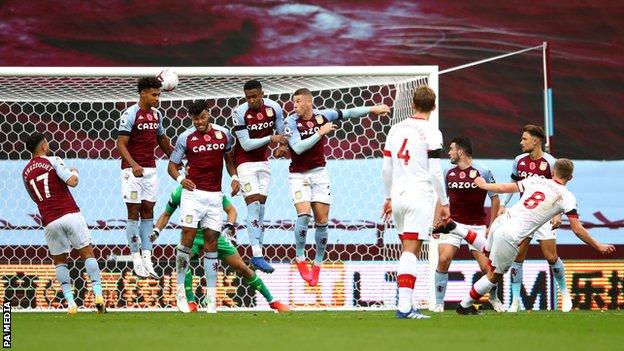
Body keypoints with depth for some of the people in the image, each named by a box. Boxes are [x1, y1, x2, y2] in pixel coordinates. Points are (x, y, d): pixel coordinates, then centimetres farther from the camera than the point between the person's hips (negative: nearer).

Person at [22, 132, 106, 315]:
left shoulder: (26, 172, 13)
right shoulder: (53, 161, -1)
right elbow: (72, 181, -10)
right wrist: (74, 172, 10)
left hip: (49, 221, 3)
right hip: (70, 214, -3)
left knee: (59, 260, 15)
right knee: (87, 253, 5)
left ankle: (70, 302, 1)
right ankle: (98, 295, -7)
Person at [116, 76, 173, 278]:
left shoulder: (156, 114, 8)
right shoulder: (130, 114, -12)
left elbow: (162, 140, 23)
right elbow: (121, 144, -15)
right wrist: (133, 164, -29)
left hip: (150, 169, 6)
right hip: (133, 170, -6)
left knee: (148, 210, 4)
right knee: (134, 212, -2)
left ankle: (147, 256, 3)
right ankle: (136, 258, 1)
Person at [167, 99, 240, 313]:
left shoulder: (223, 134, 6)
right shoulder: (186, 138, -2)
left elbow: (229, 158, 21)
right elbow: (172, 164, 3)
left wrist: (234, 178, 4)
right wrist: (180, 179, -17)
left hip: (215, 196, 3)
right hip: (193, 193, -3)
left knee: (211, 240, 3)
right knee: (188, 237, -11)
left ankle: (211, 295, 5)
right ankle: (180, 290, -4)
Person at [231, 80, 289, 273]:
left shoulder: (274, 108, -7)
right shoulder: (239, 113, -19)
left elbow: (282, 133, 5)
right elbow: (246, 144, -20)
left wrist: (282, 145, -18)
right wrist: (271, 138, -28)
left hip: (263, 161, 5)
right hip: (245, 163, -5)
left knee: (261, 206, 6)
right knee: (253, 205, -14)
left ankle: (258, 252, 10)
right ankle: (257, 255, -20)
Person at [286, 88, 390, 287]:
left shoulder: (322, 116, -2)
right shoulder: (291, 122, -11)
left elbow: (349, 113, 10)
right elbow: (298, 147, -22)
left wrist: (373, 109, 11)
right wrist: (321, 132, -23)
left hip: (319, 173, 3)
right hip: (299, 175, -3)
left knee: (322, 220, 0)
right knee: (303, 214, -20)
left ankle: (317, 264, 11)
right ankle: (300, 260, -5)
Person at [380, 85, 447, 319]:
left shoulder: (396, 129, 12)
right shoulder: (430, 132, -6)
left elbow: (386, 169, 16)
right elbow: (435, 172, -9)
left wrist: (389, 197, 27)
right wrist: (444, 202, -1)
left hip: (399, 195, 6)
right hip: (420, 197, -6)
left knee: (409, 251, 14)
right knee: (410, 252, -10)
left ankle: (404, 303, 10)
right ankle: (404, 307, -16)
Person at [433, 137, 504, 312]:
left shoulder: (483, 171, -6)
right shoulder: (449, 173, 5)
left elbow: (495, 199, 1)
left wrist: (491, 227, -2)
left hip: (477, 225, -2)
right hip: (453, 223, 2)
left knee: (486, 266, -7)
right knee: (443, 260, -17)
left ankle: (494, 298, 22)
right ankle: (439, 303, -7)